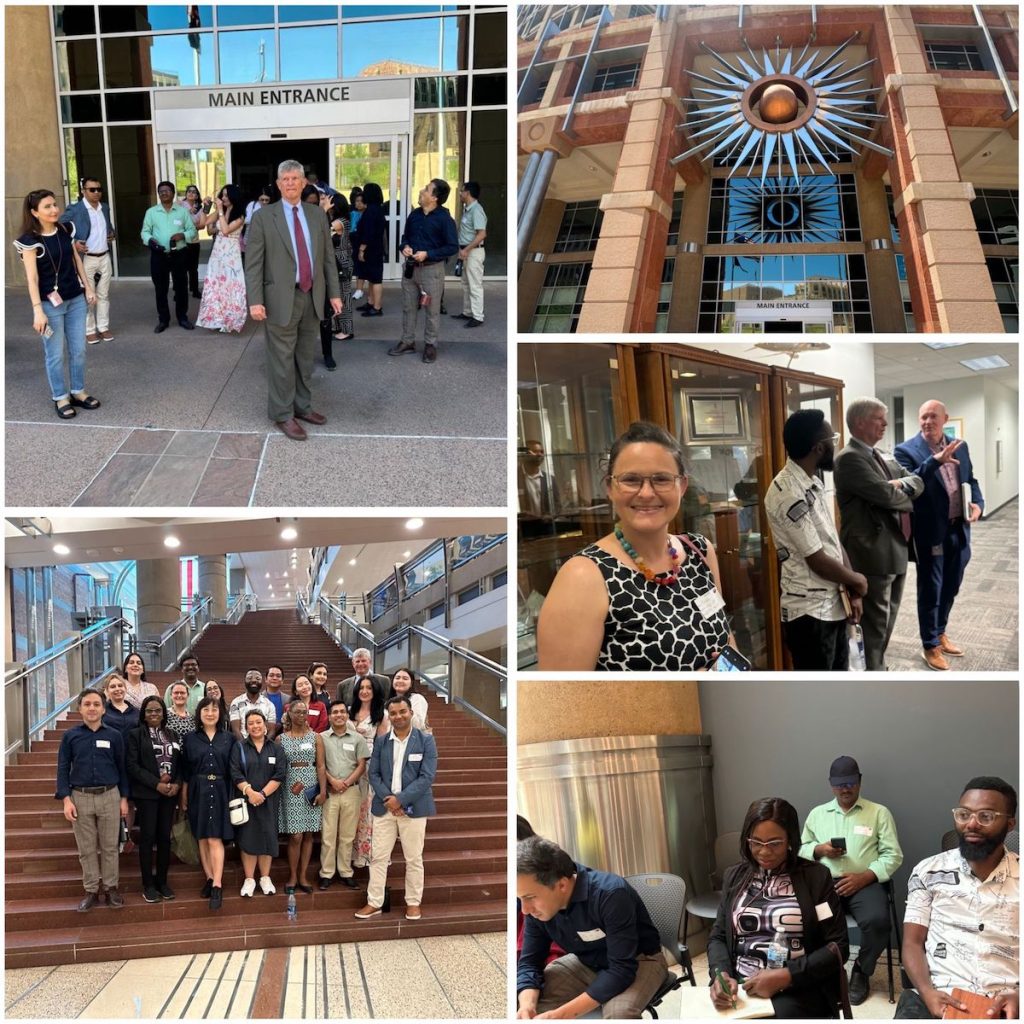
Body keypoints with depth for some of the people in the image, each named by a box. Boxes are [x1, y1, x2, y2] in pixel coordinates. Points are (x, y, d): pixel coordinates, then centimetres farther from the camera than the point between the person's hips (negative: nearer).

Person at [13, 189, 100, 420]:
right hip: (50, 303, -5)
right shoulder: (30, 240, -14)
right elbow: (32, 278, -16)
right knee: (55, 354, 5)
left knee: (78, 349, 12)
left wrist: (88, 287, 12)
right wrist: (38, 311, -19)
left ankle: (78, 392, 27)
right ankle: (60, 398, 17)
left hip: (76, 299, 5)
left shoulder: (66, 230, 2)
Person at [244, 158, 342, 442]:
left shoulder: (317, 216, 8)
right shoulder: (263, 218, -4)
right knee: (282, 360, 1)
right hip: (281, 299, -4)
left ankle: (303, 407, 27)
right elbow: (253, 263, -7)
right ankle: (283, 415, 10)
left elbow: (328, 258, 11)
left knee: (306, 358, 14)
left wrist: (334, 293, 6)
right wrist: (255, 300, -14)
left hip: (313, 297, 4)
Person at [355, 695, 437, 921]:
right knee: (378, 857, 5)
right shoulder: (381, 743, 6)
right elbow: (373, 774, 4)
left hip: (413, 808, -3)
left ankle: (413, 903, 17)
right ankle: (374, 902, 13)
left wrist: (400, 800, -15)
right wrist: (388, 799, -12)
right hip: (384, 807, 3)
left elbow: (427, 776, -10)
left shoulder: (426, 740, -3)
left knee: (414, 859, 6)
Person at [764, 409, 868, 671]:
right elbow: (817, 560, -19)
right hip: (809, 610, -9)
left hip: (833, 603, 9)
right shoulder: (787, 493, -22)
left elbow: (834, 541, 11)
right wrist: (857, 581, -3)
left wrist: (851, 592, 1)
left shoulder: (814, 483, 9)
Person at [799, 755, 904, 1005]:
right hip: (825, 881, 2)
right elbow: (801, 849, 21)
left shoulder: (879, 813, 9)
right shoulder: (817, 813, 19)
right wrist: (819, 849, -3)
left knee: (877, 920, -33)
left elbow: (893, 855, 2)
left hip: (864, 882, -1)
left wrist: (864, 877, -12)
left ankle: (861, 971, -2)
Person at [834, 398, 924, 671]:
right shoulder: (850, 458, -16)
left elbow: (917, 481, 13)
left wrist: (903, 484, -10)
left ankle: (877, 668, 31)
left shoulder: (882, 458, 16)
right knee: (873, 626, -2)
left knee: (885, 623, 19)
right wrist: (907, 498, -2)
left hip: (894, 551, 10)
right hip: (872, 555, -10)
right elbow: (886, 495, -23)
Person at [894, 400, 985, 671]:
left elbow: (970, 480, 15)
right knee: (930, 591, 6)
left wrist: (978, 503, -4)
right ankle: (930, 646, 19)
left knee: (950, 587, 19)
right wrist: (935, 460, -35)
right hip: (931, 533, -6)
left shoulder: (959, 446, 7)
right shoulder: (906, 450, -12)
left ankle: (940, 633, 38)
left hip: (958, 530, 6)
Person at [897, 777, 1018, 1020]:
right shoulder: (928, 872, 8)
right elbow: (913, 943, 6)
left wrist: (1018, 997, -13)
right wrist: (927, 992, -12)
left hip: (1005, 1006, 0)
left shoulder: (1019, 878, 6)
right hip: (938, 999, 0)